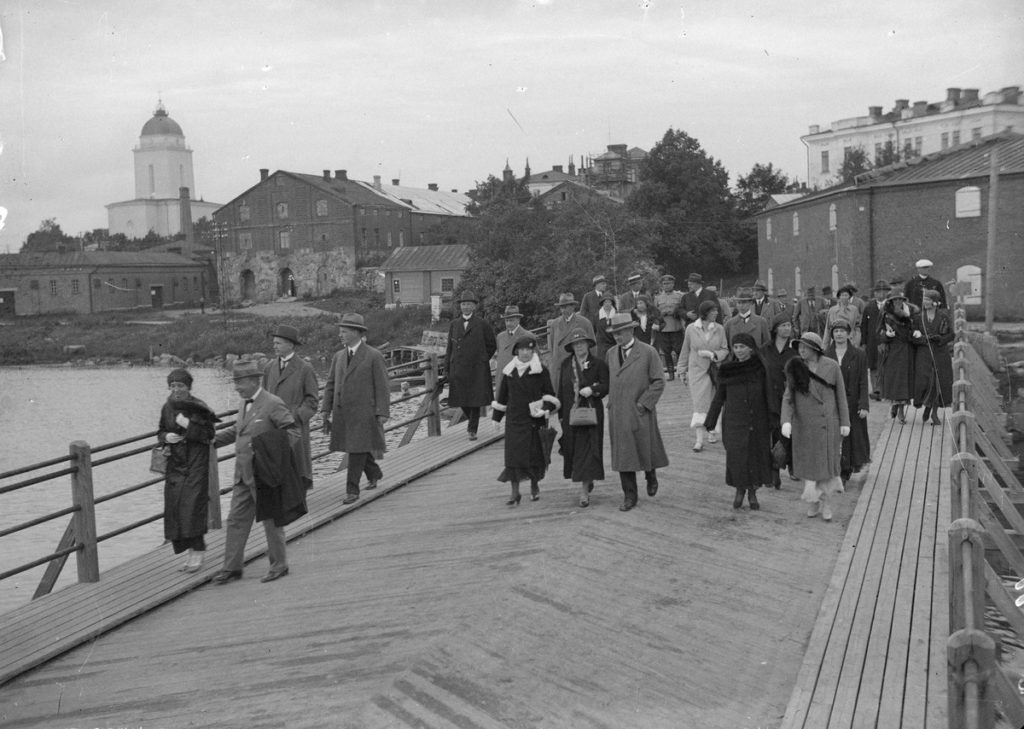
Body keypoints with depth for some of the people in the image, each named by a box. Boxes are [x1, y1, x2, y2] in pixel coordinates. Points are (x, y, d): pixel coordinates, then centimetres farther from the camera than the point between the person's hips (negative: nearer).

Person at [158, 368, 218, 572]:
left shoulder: (198, 408, -9)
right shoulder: (167, 408, 7)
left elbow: (209, 435, -12)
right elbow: (160, 432, 17)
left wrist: (188, 425, -20)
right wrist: (166, 437, -6)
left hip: (196, 462, -6)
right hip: (175, 463, 6)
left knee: (193, 504, -11)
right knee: (175, 507, 4)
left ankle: (198, 550, -2)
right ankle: (190, 548, 17)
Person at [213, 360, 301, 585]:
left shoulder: (273, 404, -14)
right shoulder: (244, 405, 12)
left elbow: (293, 434, -15)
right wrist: (213, 439, 15)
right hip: (243, 475, 8)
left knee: (271, 520, 5)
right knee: (236, 520, 7)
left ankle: (279, 565, 18)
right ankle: (231, 568, 14)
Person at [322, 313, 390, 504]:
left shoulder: (374, 357, -7)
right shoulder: (339, 356, 10)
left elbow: (382, 388, -8)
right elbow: (330, 384, 12)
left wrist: (382, 414, -13)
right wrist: (326, 411, 6)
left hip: (363, 413, -6)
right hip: (342, 412, 6)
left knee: (357, 449, -7)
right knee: (352, 447, 15)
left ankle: (352, 490, 0)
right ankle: (374, 473, 38)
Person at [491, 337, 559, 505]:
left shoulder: (541, 371, 0)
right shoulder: (510, 371, 8)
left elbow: (549, 395, 2)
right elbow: (503, 395, 15)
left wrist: (545, 409, -14)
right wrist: (496, 417, 15)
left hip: (533, 419, -2)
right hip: (514, 420, 2)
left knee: (534, 452, 2)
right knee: (513, 455, -4)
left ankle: (534, 485, 26)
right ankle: (515, 493, 0)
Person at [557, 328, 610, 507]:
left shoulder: (598, 363, -2)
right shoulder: (566, 364, 8)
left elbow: (606, 385, -2)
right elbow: (561, 389, 10)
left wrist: (592, 389, -21)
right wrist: (560, 414, 8)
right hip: (570, 412, 4)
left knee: (587, 450, -7)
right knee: (572, 449, 8)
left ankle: (584, 491, -5)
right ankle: (588, 481, 32)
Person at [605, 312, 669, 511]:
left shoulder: (648, 352, -5)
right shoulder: (611, 353, 10)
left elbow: (658, 382, -4)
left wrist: (643, 403, -12)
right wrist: (611, 402, 7)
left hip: (640, 413, -3)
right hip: (617, 414, 4)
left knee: (645, 450, 6)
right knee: (622, 454, 2)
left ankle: (651, 476, 37)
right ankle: (629, 496, 10)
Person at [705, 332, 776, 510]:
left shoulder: (760, 368, -3)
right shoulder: (726, 369, -2)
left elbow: (769, 395, -1)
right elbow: (719, 397, 5)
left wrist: (774, 420, -4)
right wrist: (710, 422, 4)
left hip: (757, 420, 0)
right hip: (734, 420, 0)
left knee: (756, 454, 5)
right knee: (736, 455, -6)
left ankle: (752, 492, 21)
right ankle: (739, 489, 16)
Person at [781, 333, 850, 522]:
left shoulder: (831, 366, -6)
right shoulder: (795, 368, -5)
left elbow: (841, 395, 0)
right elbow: (788, 397, -6)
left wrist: (845, 422, -1)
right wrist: (786, 421, -19)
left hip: (827, 424, -1)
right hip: (804, 424, 1)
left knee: (827, 462, 6)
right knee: (808, 462, 9)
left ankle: (825, 501, 24)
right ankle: (815, 500, 28)